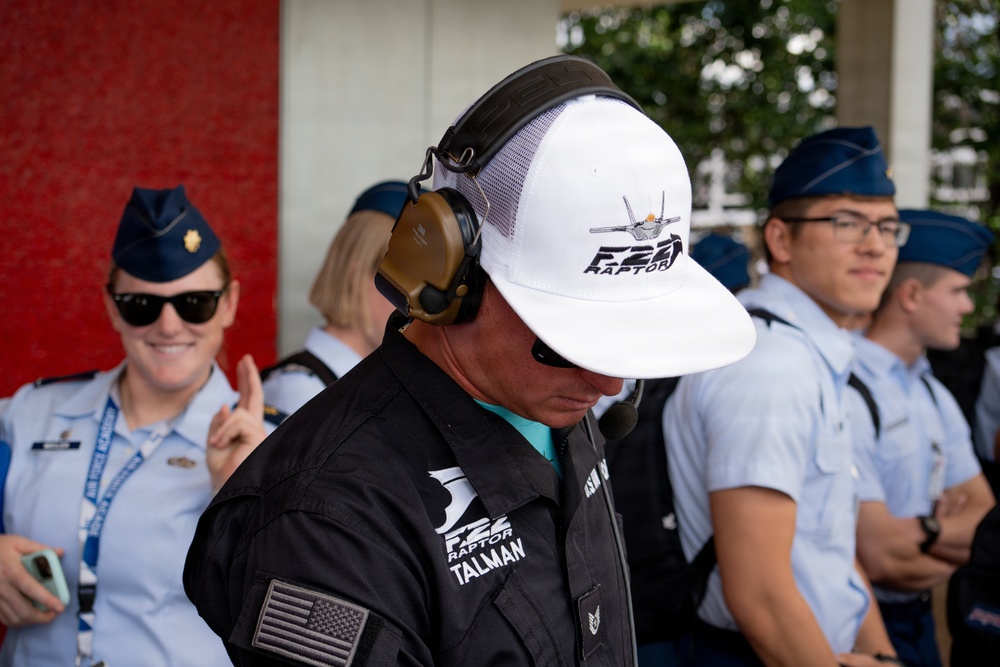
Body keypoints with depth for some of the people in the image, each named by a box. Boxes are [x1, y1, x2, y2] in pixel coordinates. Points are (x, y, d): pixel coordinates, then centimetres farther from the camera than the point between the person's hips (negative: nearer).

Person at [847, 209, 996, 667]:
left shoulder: (935, 396, 8)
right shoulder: (848, 395, -21)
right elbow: (882, 558, -21)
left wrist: (926, 532, -16)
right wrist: (954, 539, -3)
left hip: (919, 622, 8)